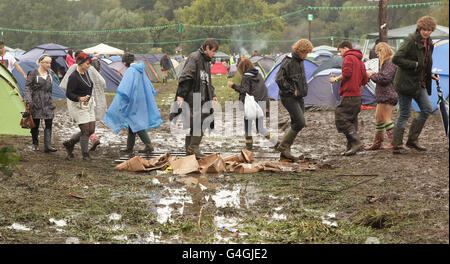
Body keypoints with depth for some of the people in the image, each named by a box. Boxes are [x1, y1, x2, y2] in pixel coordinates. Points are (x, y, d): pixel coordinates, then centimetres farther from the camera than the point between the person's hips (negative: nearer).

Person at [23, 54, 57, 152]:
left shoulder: (49, 74, 10)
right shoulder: (33, 73, -6)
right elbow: (27, 86, -7)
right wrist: (28, 99, -18)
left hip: (47, 103, 4)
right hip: (36, 102, -4)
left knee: (49, 124, -6)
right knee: (35, 124, 6)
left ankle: (47, 145, -7)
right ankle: (35, 144, 22)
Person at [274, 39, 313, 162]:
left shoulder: (300, 62, 14)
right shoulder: (288, 62, -14)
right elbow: (279, 79, -21)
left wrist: (304, 89, 13)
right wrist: (292, 90, -17)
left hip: (299, 97, 9)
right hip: (288, 97, -9)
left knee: (296, 124, 7)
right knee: (300, 122, -16)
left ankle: (285, 151, 12)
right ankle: (282, 146, -5)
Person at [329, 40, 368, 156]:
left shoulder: (348, 57, -6)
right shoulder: (359, 60, 22)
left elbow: (347, 73, -20)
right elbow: (364, 78, 21)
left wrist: (336, 79, -6)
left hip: (348, 95, -10)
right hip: (357, 96, 10)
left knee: (341, 119, -10)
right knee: (351, 121, 10)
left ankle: (356, 143, -17)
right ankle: (351, 148, 8)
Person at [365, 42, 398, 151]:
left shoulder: (390, 63, -15)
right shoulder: (387, 62, 18)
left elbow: (384, 78, -23)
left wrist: (372, 75, -10)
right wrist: (374, 75, 10)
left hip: (387, 95, -11)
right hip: (383, 95, 11)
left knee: (386, 119, -9)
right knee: (378, 118, 15)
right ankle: (377, 143, 23)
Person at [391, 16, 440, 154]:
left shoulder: (429, 44, 12)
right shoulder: (411, 40, -14)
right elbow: (396, 59, -21)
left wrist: (431, 75, 9)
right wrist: (414, 64, -19)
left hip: (419, 83, 8)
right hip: (406, 82, -8)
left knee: (427, 108, 4)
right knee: (405, 113, -4)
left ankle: (412, 140, 14)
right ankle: (397, 146, 6)